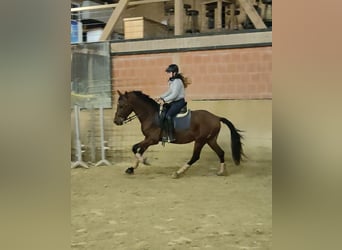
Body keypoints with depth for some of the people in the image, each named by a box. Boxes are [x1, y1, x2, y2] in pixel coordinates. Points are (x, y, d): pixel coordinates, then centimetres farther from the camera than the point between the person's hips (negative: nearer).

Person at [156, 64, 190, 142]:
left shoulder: (177, 81, -17)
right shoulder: (172, 81, 13)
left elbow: (174, 95, -23)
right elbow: (169, 92, 21)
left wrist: (164, 100, -23)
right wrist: (161, 97, 10)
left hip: (179, 102, -10)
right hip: (173, 102, 10)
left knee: (168, 115, -26)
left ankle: (171, 137, -23)